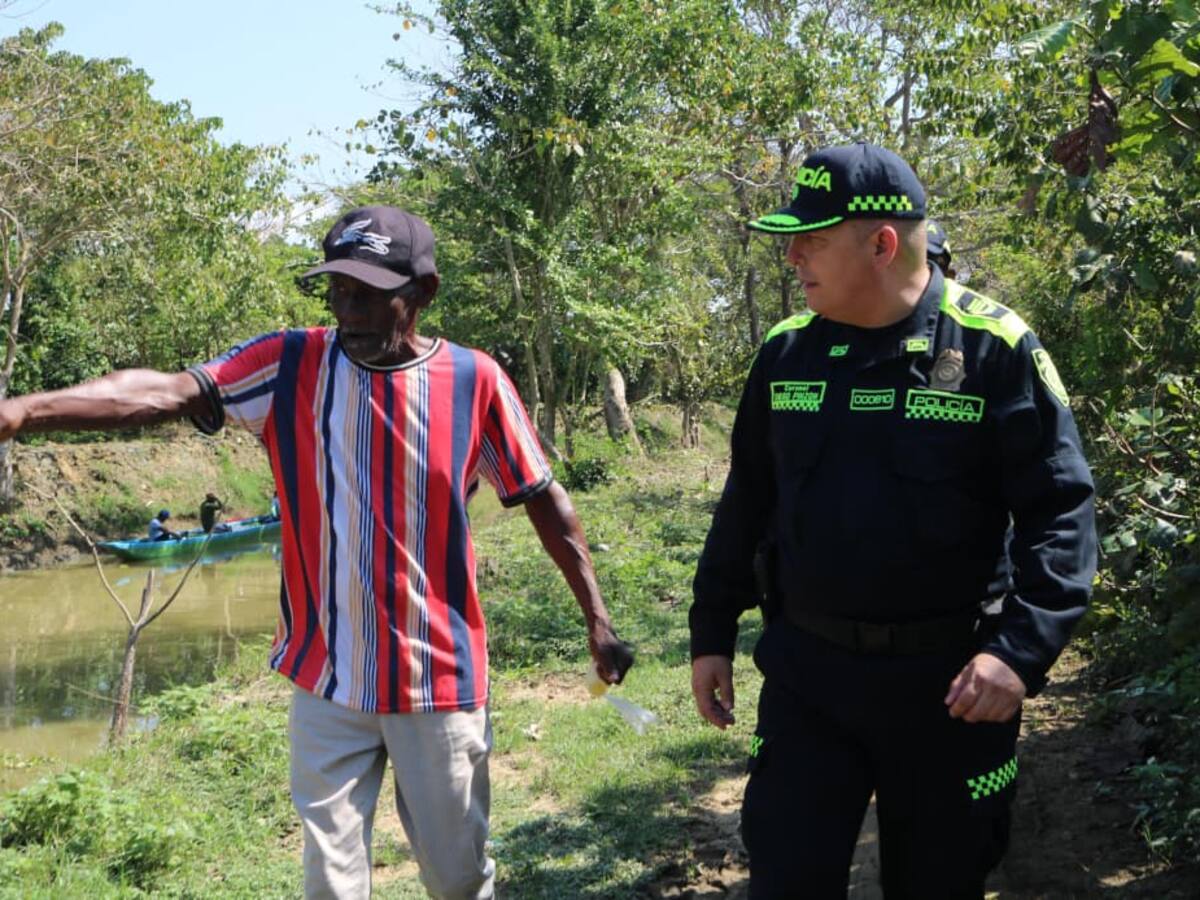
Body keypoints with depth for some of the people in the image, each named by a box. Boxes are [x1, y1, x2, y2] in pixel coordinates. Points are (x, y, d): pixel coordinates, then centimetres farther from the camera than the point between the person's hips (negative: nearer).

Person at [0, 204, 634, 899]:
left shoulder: (474, 379, -7)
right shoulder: (292, 365, -6)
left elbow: (545, 499, 1)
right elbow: (167, 393, -19)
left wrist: (597, 619, 3)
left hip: (438, 678, -1)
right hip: (327, 678, 1)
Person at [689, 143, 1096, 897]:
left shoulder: (995, 349, -10)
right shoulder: (787, 352, 2)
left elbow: (1060, 511, -10)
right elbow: (747, 503, 12)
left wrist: (1023, 649, -22)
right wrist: (712, 631, 12)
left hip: (947, 682, -3)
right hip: (806, 673, 3)